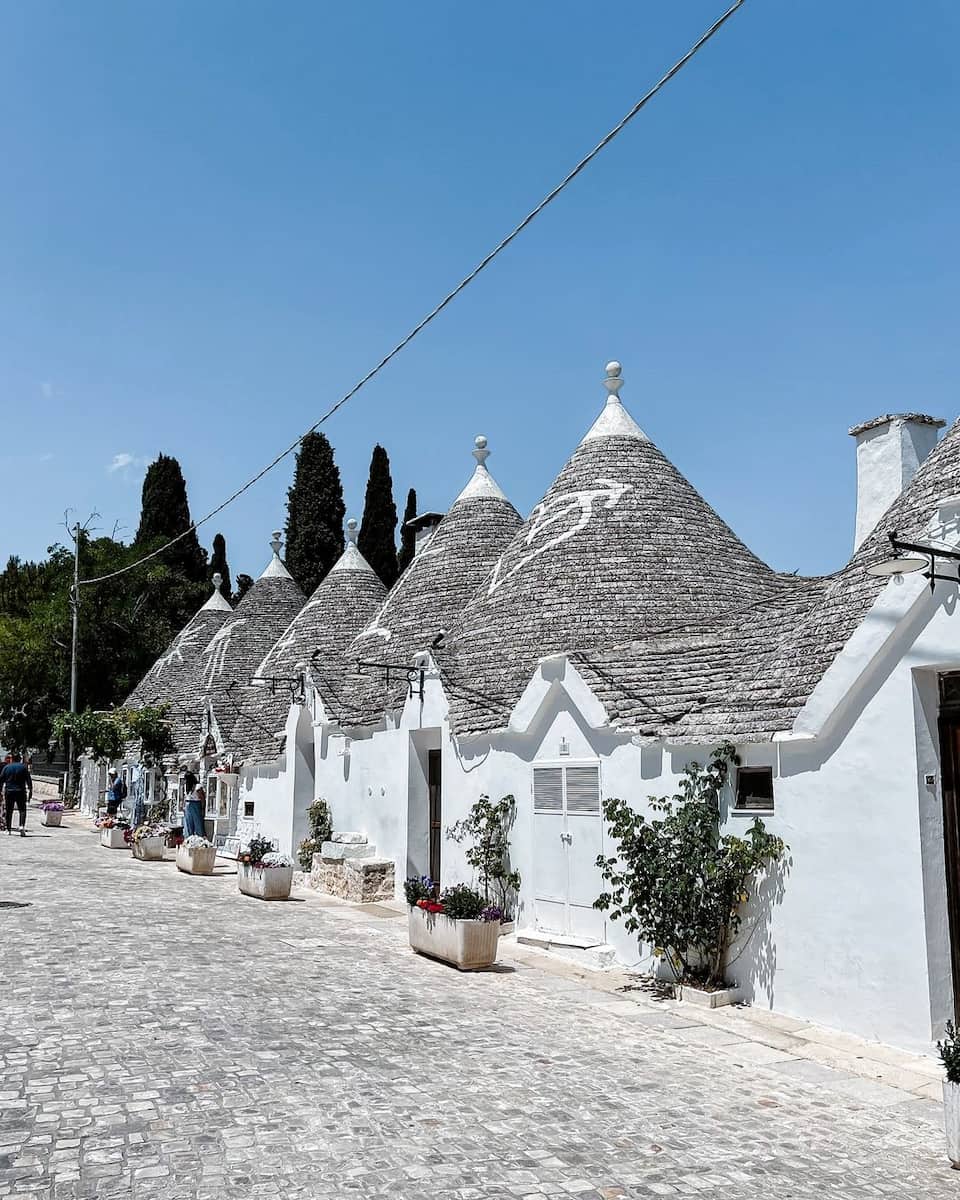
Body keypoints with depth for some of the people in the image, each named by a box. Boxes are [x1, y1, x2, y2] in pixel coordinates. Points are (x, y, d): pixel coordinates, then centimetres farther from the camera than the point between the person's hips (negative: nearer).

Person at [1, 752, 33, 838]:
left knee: (8, 811, 9)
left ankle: (9, 830, 12)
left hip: (9, 792, 1)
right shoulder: (23, 767, 1)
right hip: (21, 791, -1)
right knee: (22, 810, 2)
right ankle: (22, 826, -19)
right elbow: (28, 780, -1)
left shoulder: (6, 768, 5)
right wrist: (30, 790, 3)